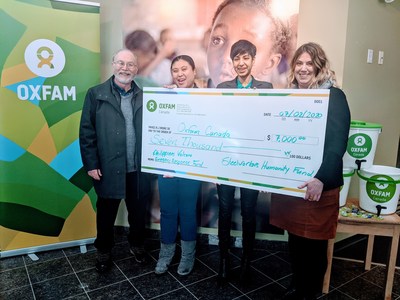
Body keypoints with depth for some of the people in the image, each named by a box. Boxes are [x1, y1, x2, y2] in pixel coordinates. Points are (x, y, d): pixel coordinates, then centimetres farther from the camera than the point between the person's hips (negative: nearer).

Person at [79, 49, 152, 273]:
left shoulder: (145, 96, 4)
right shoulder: (96, 94, -1)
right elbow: (87, 132, -3)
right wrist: (91, 164, -7)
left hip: (139, 169, 2)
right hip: (108, 169, -1)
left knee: (138, 212, 17)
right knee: (106, 214, 16)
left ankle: (137, 245, 42)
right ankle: (104, 251, 38)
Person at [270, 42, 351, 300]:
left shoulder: (334, 97, -6)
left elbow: (337, 143, -14)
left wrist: (321, 179, -26)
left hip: (318, 185, -5)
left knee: (314, 242, 7)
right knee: (295, 237, 16)